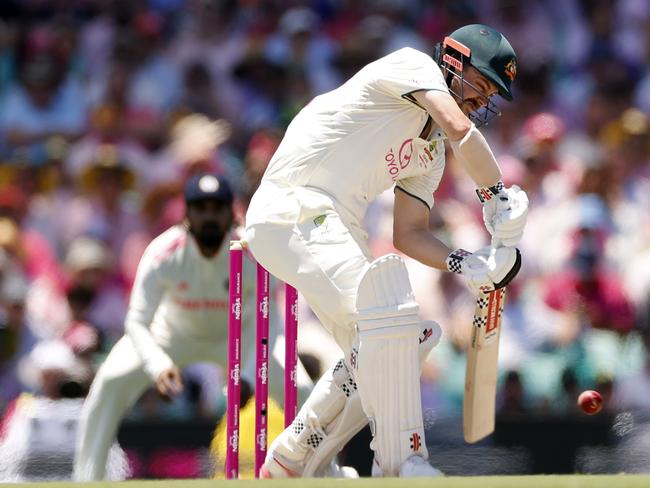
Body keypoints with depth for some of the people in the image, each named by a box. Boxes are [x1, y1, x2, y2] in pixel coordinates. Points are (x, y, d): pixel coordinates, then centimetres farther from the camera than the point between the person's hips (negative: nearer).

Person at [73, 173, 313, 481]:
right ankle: (87, 480, -11)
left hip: (238, 335, 0)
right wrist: (159, 366, -52)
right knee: (111, 380, -21)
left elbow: (266, 324, -30)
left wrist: (248, 378, -47)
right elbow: (137, 322, -33)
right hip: (174, 332, 0)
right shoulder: (163, 254, -32)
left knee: (299, 392, -15)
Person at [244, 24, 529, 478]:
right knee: (388, 307, -26)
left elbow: (408, 233, 15)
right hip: (293, 208, -11)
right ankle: (402, 463, -26)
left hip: (336, 232, 11)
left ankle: (288, 465, 23)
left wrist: (466, 265, -2)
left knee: (372, 360, 14)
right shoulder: (413, 65, -5)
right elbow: (460, 128, -22)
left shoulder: (432, 152, 21)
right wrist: (498, 198, -15)